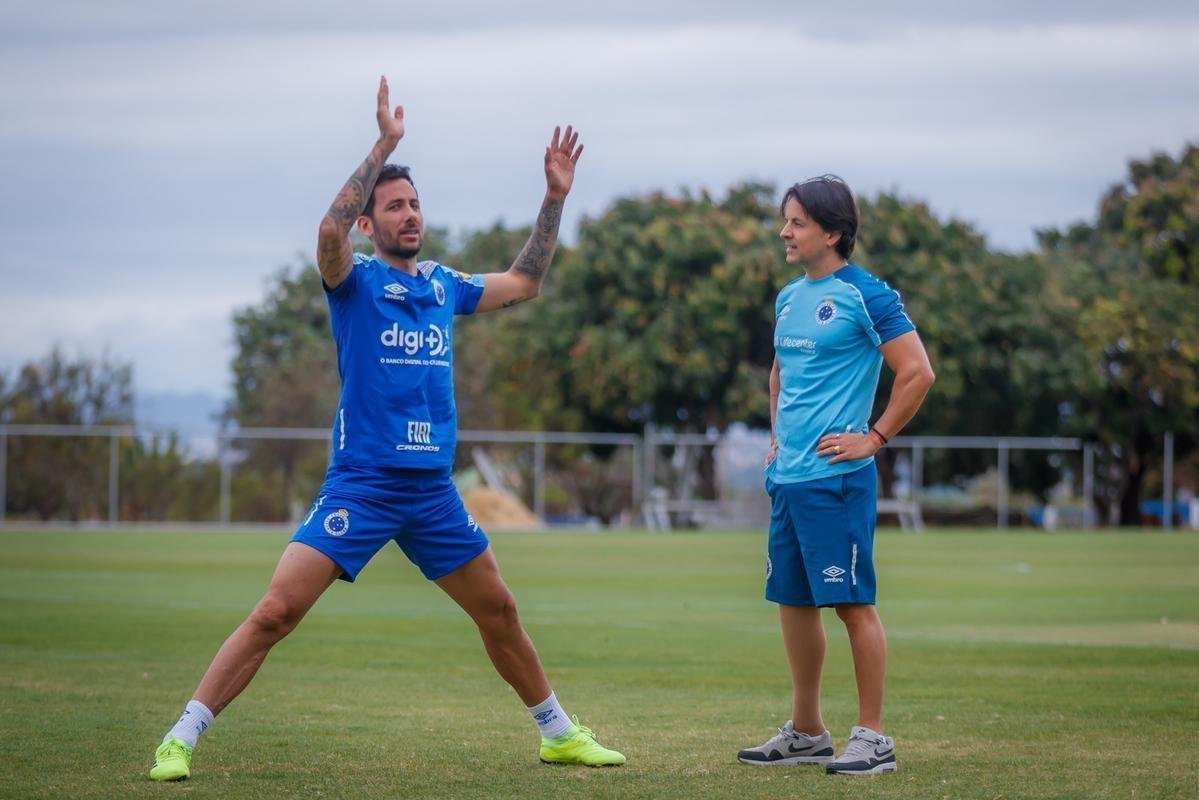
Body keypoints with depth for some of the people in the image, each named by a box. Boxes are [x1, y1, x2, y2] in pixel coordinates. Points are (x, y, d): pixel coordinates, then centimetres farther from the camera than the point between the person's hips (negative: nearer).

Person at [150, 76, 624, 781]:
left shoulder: (444, 286, 13)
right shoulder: (356, 280, -3)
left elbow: (525, 282, 27)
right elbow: (330, 229, -26)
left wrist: (556, 196, 20)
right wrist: (384, 146, -28)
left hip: (434, 490, 5)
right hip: (359, 485, -5)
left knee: (499, 611, 15)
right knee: (276, 612, -14)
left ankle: (559, 733, 32)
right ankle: (181, 739, -9)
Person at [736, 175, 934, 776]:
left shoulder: (865, 295, -9)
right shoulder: (789, 298, 15)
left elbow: (917, 373, -13)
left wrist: (874, 438, -12)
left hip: (835, 476, -8)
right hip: (787, 476, 8)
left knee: (853, 602, -7)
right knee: (793, 602, 11)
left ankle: (872, 738, -2)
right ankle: (805, 733, 20)